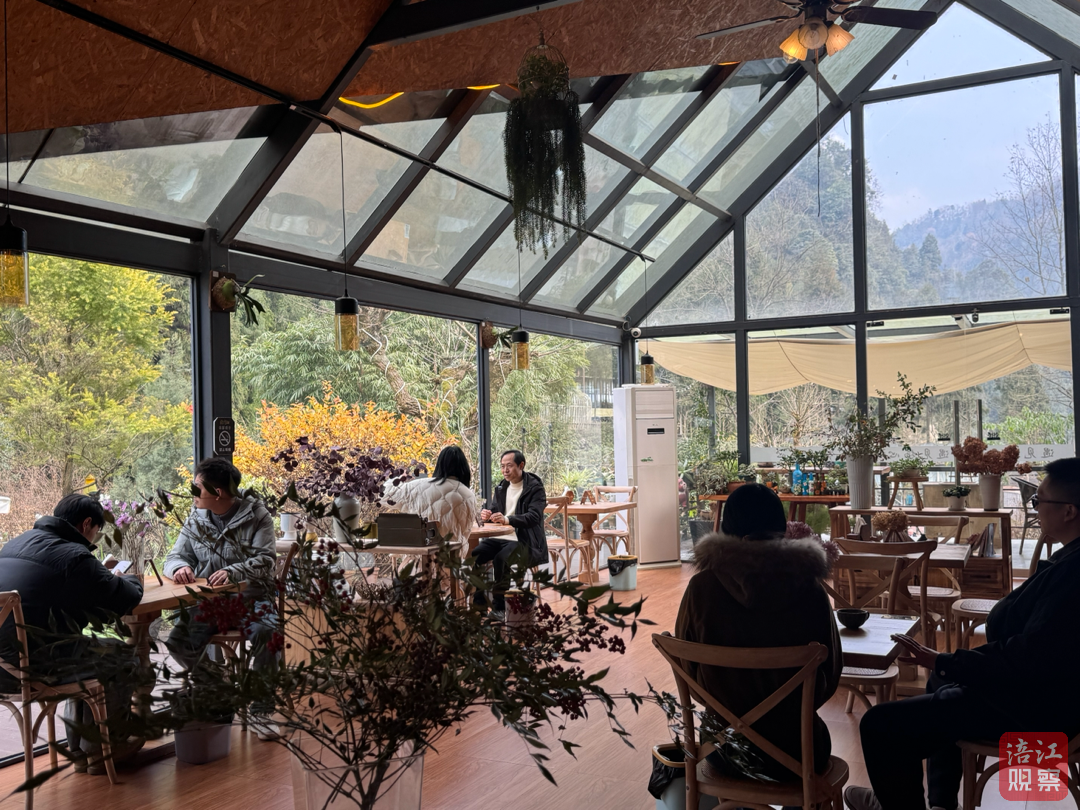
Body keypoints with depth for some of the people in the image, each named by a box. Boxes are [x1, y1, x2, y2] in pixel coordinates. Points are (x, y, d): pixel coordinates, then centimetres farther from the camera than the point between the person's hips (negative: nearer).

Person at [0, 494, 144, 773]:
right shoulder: (74, 556, -14)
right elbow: (127, 599, -9)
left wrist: (104, 576, 24)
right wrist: (131, 581, 15)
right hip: (32, 666, -9)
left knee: (85, 654, 30)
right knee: (123, 658, 9)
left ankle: (80, 748, 35)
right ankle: (99, 749, 23)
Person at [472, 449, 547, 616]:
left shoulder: (535, 488, -5)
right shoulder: (501, 487, 16)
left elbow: (534, 516, -18)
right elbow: (489, 508, 18)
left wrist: (507, 519, -34)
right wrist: (485, 514, -9)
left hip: (524, 541, -6)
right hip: (499, 537, 6)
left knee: (501, 558, -33)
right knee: (473, 555, -19)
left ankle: (499, 605, -18)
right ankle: (479, 601, -11)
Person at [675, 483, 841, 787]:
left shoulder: (702, 587, -16)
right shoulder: (809, 588, -15)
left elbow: (686, 667, -3)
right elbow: (831, 672, -2)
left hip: (723, 749, 0)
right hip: (796, 749, 0)